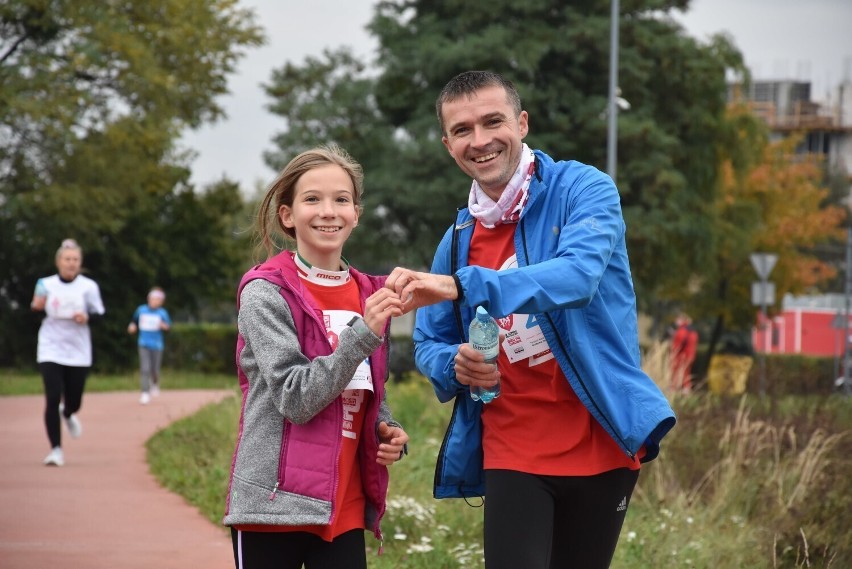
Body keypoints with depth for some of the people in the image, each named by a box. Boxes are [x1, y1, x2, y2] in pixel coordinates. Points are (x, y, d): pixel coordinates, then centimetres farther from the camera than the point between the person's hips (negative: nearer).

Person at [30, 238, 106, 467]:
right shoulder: (46, 285, 1)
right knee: (52, 398, -13)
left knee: (74, 402, 7)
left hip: (78, 352, 1)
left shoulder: (89, 286, -1)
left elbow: (100, 315, 4)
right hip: (51, 351, -1)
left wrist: (87, 317, -18)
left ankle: (67, 413, 47)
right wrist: (36, 307, -12)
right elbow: (34, 313, 11)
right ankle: (56, 450, -5)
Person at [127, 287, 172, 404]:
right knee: (145, 368, -11)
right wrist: (132, 326, 2)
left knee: (155, 370, 5)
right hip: (144, 343, 0)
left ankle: (155, 384, 37)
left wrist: (164, 326, -31)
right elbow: (134, 320, 22)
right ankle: (145, 393, -10)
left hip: (157, 345, 0)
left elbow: (168, 327, -10)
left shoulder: (162, 313, -1)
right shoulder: (141, 310, 4)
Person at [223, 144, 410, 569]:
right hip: (275, 502, -5)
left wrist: (389, 435, 0)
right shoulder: (266, 293, -7)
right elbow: (295, 398, -17)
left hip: (345, 507, 5)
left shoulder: (368, 296, 10)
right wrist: (363, 333, -23)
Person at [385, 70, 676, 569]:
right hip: (510, 453, 3)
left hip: (599, 446, -3)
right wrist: (455, 364, -9)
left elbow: (579, 275, -27)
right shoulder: (460, 238, 8)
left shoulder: (583, 190, -7)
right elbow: (429, 344, 16)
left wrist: (463, 286, -37)